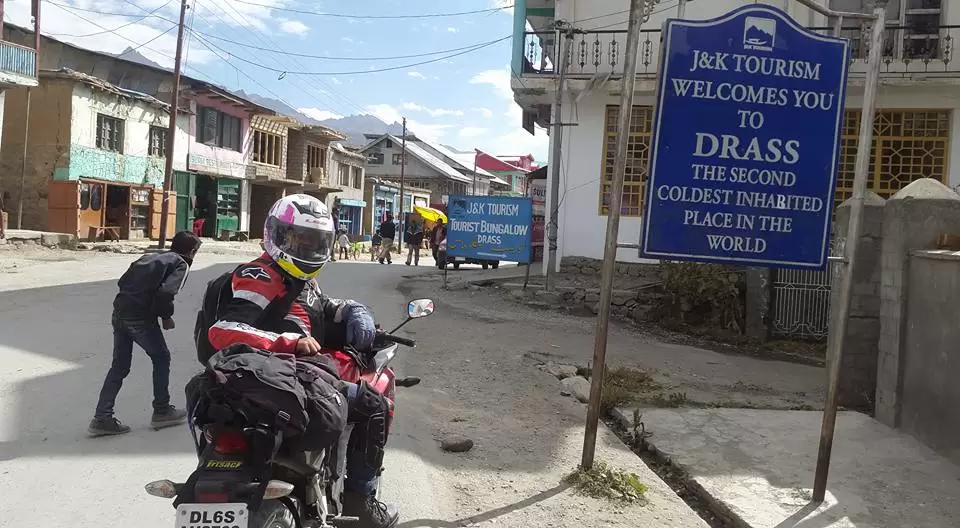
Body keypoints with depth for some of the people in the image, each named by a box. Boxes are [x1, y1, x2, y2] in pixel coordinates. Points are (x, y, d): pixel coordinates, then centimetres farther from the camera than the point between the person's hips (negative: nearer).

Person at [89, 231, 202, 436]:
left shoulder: (150, 257, 22)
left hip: (119, 312, 7)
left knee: (119, 365, 14)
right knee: (161, 358, 12)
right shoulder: (181, 264, -1)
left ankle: (102, 417, 13)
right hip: (141, 317, -7)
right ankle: (161, 411, 19)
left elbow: (123, 281, 19)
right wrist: (166, 317, -3)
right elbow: (166, 292, -17)